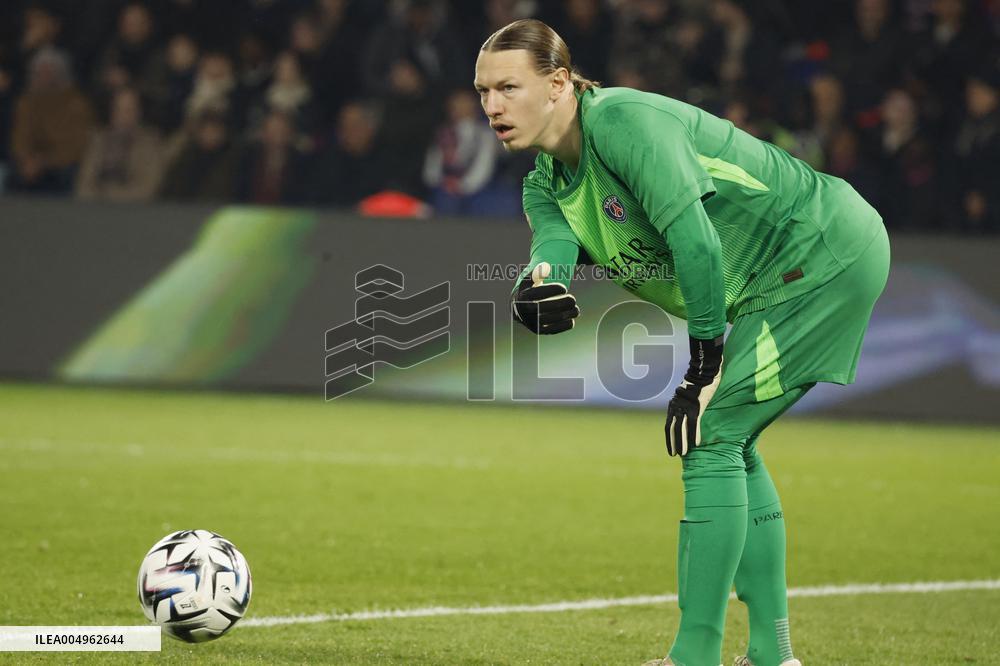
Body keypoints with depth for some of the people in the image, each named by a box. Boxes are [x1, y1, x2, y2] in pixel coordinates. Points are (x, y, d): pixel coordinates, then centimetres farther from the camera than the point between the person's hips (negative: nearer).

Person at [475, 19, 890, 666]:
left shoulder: (622, 120, -23)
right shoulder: (545, 182, 6)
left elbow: (694, 238, -30)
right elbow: (555, 238, -14)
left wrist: (706, 364, -26)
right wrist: (539, 283, -38)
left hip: (830, 254, -10)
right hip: (771, 286, 10)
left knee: (711, 437, -13)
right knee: (728, 445, 14)